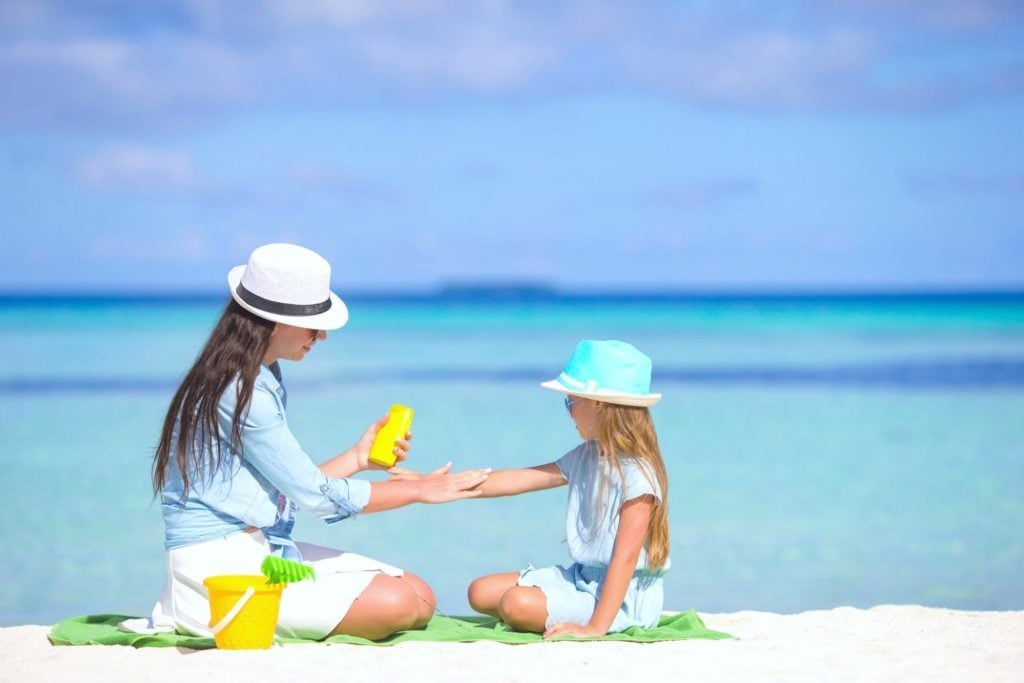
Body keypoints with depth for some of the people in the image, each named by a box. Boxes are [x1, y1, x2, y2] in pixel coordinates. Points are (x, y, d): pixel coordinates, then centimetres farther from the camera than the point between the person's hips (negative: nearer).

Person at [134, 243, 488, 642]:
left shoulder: (263, 379, 14)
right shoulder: (240, 392, -16)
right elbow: (315, 495, -12)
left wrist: (358, 458, 12)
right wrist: (419, 489, -3)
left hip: (260, 547, 10)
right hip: (222, 563, -10)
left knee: (421, 596, 3)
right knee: (398, 605, -20)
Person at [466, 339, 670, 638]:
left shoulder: (637, 473, -20)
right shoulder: (585, 457, 7)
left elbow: (626, 555, -24)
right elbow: (518, 480, 11)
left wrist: (596, 627, -28)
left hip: (621, 595, -9)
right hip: (581, 577, 9)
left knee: (517, 603, -28)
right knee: (482, 592, 5)